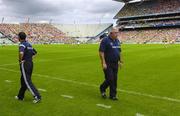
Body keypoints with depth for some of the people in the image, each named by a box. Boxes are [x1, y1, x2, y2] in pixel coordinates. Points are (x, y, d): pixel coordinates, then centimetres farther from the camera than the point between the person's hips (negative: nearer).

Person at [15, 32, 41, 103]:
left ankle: (37, 96, -9)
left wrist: (20, 60, -19)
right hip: (30, 63, 9)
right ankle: (20, 96, 30)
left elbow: (21, 53, -35)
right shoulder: (29, 44, 13)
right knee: (23, 81, 18)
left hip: (24, 64, -9)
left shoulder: (22, 44, -15)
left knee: (27, 82, -5)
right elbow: (34, 52, 26)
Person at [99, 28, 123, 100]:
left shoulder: (117, 41, 12)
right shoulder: (105, 40, -11)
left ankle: (113, 95, 18)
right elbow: (101, 52, -16)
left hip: (115, 64, 7)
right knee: (110, 79, -8)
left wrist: (120, 61, 16)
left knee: (114, 80, 7)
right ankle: (102, 88, 21)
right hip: (107, 64, -7)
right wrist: (103, 63, -21)